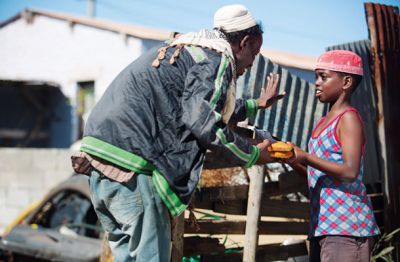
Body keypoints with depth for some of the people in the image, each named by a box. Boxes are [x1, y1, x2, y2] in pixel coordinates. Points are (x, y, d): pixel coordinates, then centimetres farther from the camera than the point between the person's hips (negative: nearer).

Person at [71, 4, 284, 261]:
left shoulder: (188, 48, 25)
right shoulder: (217, 57, -4)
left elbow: (203, 106, 40)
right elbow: (203, 122, -16)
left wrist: (256, 104, 50)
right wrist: (252, 155, -2)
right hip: (129, 165, -10)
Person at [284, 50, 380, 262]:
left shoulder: (348, 118, -5)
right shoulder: (323, 123, 21)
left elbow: (350, 172, -17)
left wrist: (306, 158, -23)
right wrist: (293, 159, 8)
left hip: (346, 225, -9)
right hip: (322, 223, 9)